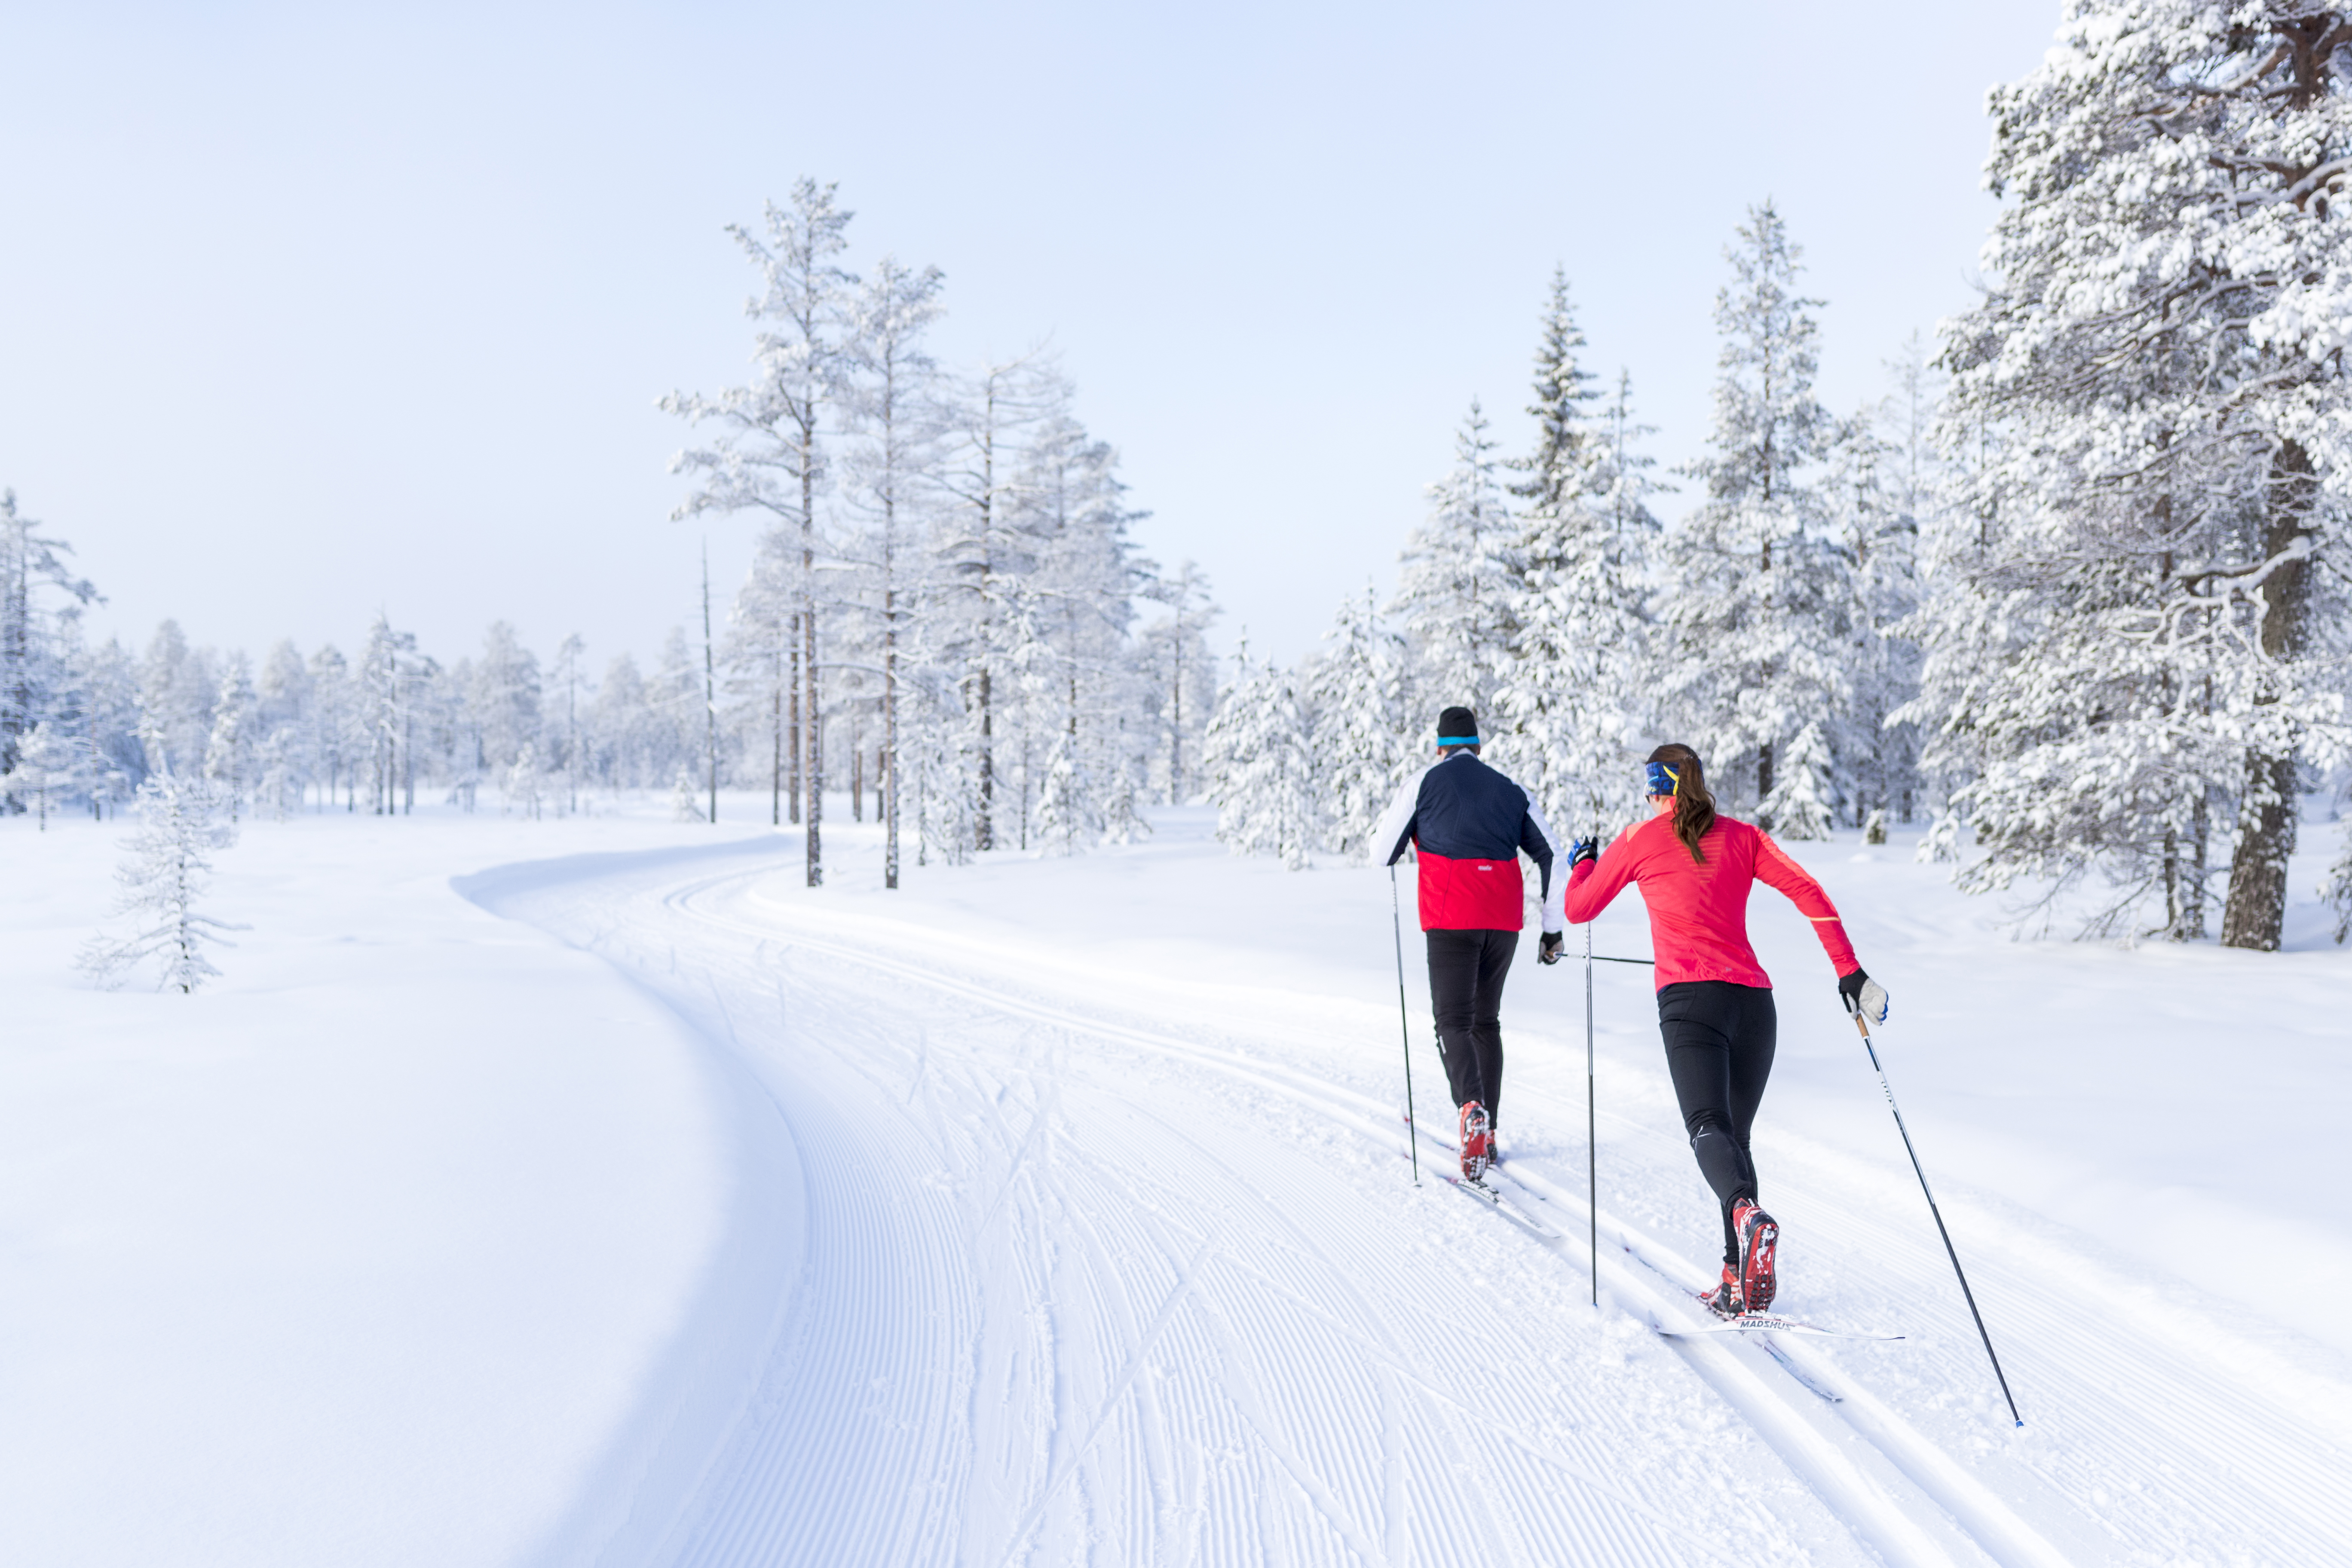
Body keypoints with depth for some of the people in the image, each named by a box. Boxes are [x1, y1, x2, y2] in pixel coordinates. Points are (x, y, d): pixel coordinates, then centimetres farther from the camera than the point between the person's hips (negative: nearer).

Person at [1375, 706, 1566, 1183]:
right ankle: (1486, 1133, 20)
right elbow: (1550, 854, 12)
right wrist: (1552, 928, 15)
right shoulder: (1511, 790, 17)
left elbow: (1383, 850, 8)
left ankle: (1471, 1107, -30)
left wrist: (1384, 825, 32)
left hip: (1451, 919, -4)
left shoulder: (1426, 783, 5)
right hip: (1504, 920, 4)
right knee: (1486, 1021, 17)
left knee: (1453, 1021, -3)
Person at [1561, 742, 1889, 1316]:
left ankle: (1748, 1216, -47)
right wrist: (1850, 973, 4)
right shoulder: (1743, 837, 16)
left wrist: (1581, 863, 38)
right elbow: (1809, 894, 4)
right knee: (1737, 1135, 14)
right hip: (1755, 1001, 4)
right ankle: (1741, 1279, 9)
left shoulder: (1640, 841, 9)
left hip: (1690, 999, -4)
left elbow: (1578, 908, 17)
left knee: (1709, 1126, -16)